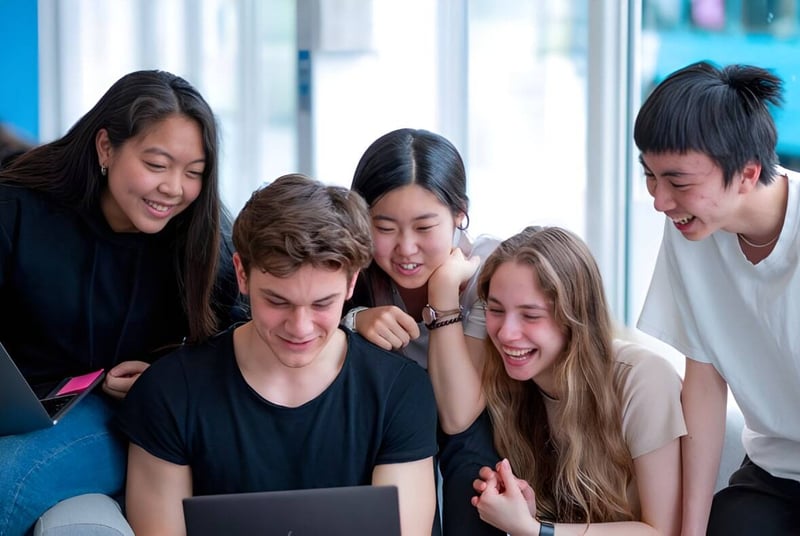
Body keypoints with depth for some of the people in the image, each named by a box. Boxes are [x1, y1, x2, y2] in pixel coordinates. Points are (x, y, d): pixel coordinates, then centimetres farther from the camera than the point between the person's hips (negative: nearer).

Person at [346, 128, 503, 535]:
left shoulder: (486, 268, -22)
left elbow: (457, 418, -27)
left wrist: (444, 288, -32)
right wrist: (355, 321, -35)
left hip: (472, 435, -1)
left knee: (470, 436, -30)